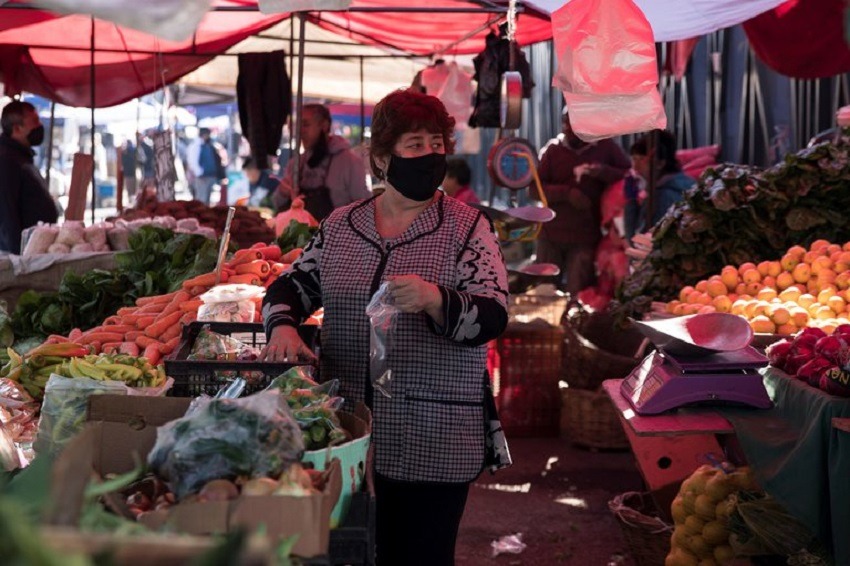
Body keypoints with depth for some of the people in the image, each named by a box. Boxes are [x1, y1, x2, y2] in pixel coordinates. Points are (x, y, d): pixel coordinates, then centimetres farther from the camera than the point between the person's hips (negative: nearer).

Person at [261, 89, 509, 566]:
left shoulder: (467, 227, -2)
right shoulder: (340, 226, 8)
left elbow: (492, 317, -10)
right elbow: (291, 286, 12)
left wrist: (435, 300, -30)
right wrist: (282, 326, -11)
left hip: (432, 442, -3)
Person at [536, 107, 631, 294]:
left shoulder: (606, 147, 4)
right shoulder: (553, 149, 5)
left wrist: (605, 172, -16)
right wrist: (566, 192, -16)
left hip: (586, 237, -2)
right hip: (551, 234, 2)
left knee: (578, 294, -6)